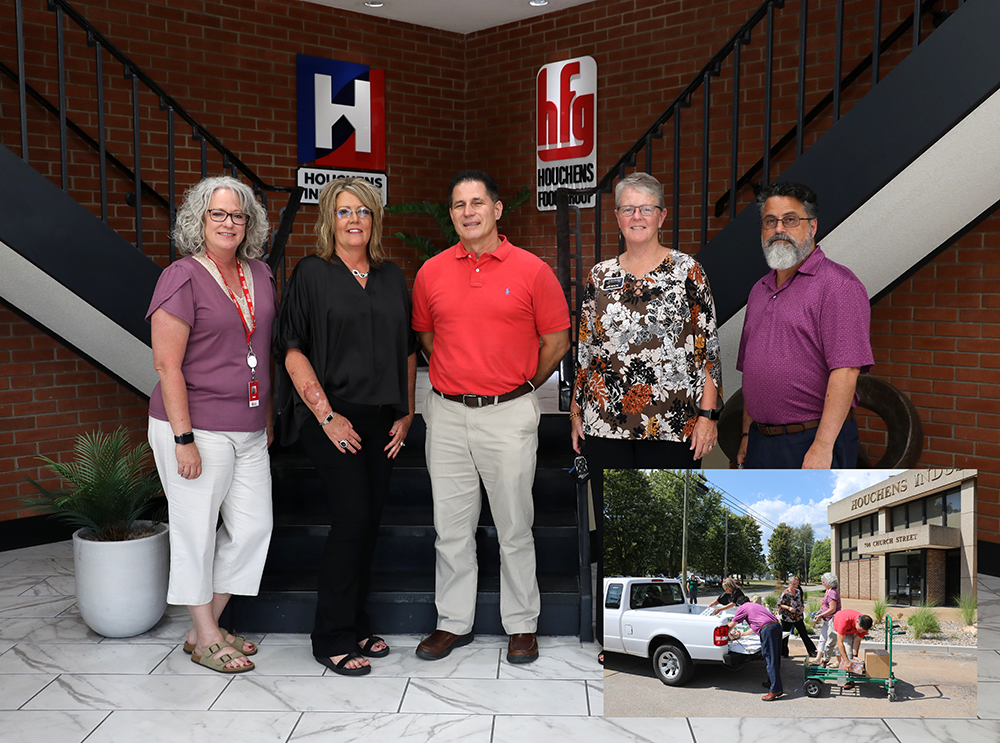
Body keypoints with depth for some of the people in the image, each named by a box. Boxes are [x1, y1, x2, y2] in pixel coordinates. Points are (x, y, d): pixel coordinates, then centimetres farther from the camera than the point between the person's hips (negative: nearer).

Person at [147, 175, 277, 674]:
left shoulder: (260, 275, 10)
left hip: (249, 429, 7)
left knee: (253, 526, 8)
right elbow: (167, 365, -13)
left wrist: (268, 417, 17)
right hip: (196, 427, -7)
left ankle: (208, 625, 25)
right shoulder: (182, 278, -10)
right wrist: (183, 439, -17)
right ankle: (205, 639, 19)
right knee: (197, 530, 4)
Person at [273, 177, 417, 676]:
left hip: (382, 420, 5)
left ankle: (356, 625, 22)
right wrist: (326, 415, -12)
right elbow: (292, 349, -7)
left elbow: (408, 349, 17)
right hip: (333, 417, -5)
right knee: (352, 518, -10)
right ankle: (333, 639, 4)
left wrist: (406, 413, 9)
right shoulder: (312, 274, -1)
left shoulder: (392, 278, 13)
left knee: (369, 522, 8)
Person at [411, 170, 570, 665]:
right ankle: (453, 622, 24)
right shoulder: (431, 272, 5)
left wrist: (520, 386, 8)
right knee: (451, 526, 10)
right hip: (446, 414, 3)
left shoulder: (532, 270, -4)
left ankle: (521, 625, 20)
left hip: (509, 415, -3)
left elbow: (557, 341, 2)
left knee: (514, 526, 6)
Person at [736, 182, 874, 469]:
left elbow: (846, 370, -18)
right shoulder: (759, 290, 15)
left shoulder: (837, 284, -9)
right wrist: (747, 434, 15)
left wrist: (822, 447, -23)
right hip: (761, 442, 7)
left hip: (814, 442, -7)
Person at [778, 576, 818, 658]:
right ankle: (783, 653, 17)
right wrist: (788, 607, -24)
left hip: (798, 617, 5)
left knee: (804, 634, 6)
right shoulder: (785, 593, -14)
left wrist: (802, 607, 0)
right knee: (784, 636, 4)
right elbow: (779, 604, -11)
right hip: (787, 618, -4)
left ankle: (811, 651, 14)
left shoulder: (798, 591, 3)